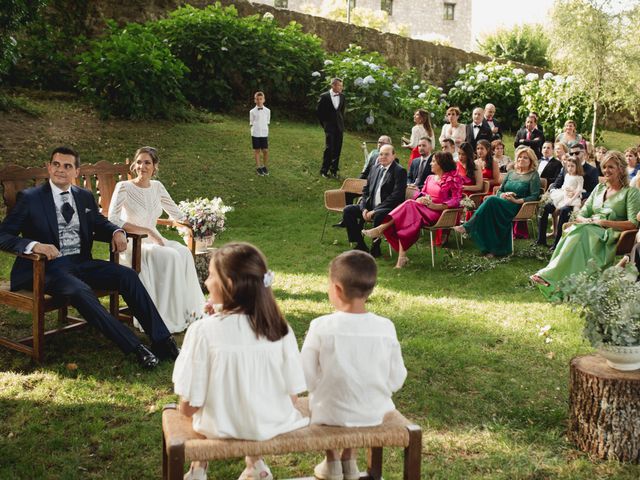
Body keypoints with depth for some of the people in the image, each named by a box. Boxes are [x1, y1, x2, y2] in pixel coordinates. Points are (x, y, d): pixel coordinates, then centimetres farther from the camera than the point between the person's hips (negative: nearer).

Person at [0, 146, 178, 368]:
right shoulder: (29, 198, -1)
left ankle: (161, 340, -19)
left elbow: (100, 225, 27)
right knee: (79, 290, -35)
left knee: (127, 275, -17)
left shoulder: (85, 197, 14)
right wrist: (34, 245, -26)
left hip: (82, 263, 5)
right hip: (48, 267, -5)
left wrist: (117, 232, 2)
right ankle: (134, 348, -35)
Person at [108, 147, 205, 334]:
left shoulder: (157, 186, 7)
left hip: (153, 240, 5)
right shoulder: (124, 187, -10)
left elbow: (175, 213, 19)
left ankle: (186, 310, -20)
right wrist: (147, 231, -24)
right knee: (170, 257, -30)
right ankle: (169, 317, -24)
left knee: (184, 252, -24)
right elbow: (112, 220, -20)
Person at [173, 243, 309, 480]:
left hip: (220, 429, -2)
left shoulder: (203, 330, -20)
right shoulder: (280, 329, -13)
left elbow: (188, 407, -15)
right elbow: (292, 396, -5)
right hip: (271, 427, 2)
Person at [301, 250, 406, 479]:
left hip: (331, 413, -2)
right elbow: (397, 379, -5)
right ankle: (349, 459, 36)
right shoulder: (386, 327, -13)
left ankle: (332, 461, 35)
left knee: (312, 401, 32)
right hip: (375, 414, 2)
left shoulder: (321, 327, -19)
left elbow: (306, 377, -10)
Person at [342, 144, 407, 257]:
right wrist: (364, 208, -3)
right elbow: (365, 190, 17)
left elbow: (396, 196, -16)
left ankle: (375, 247, -19)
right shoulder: (375, 169, 15)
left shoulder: (399, 171, -7)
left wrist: (375, 210, -20)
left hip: (389, 209, -7)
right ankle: (360, 244, -2)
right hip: (370, 206, 7)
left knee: (378, 215, -38)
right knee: (347, 210, -9)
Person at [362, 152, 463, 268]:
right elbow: (421, 193, 19)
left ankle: (381, 228, -28)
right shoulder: (430, 178, 25)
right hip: (423, 208, 6)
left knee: (409, 206, -29)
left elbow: (456, 201, -7)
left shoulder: (453, 179, 3)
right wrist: (421, 199, -6)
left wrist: (435, 205, -17)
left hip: (438, 212, -6)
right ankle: (402, 256, -35)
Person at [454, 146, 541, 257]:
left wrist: (517, 200, -14)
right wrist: (503, 195, -4)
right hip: (503, 204, 5)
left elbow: (534, 197, -3)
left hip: (518, 207, -5)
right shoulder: (511, 173, 23)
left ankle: (467, 227, -31)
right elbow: (499, 191, 20)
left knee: (491, 201, -31)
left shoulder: (534, 175, 7)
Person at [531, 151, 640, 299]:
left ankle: (550, 275, -45)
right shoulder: (599, 188, 24)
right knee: (572, 231, -32)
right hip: (590, 230, 5)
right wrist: (587, 221, -6)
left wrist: (604, 222, -14)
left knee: (580, 233, -36)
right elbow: (581, 214, 19)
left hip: (610, 237, -5)